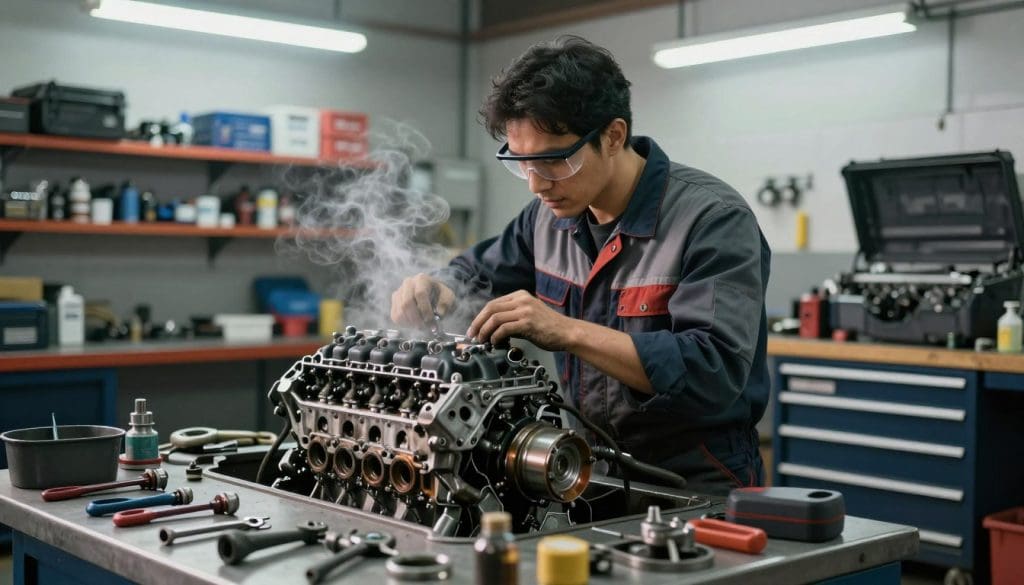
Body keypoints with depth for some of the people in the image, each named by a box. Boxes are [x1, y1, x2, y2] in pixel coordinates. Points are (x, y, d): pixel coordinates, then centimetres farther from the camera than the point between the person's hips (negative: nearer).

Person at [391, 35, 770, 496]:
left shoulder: (715, 219, -15)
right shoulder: (551, 214, 5)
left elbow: (715, 372, -25)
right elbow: (484, 269, 23)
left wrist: (566, 331, -28)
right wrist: (439, 289, 0)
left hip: (698, 490, -5)